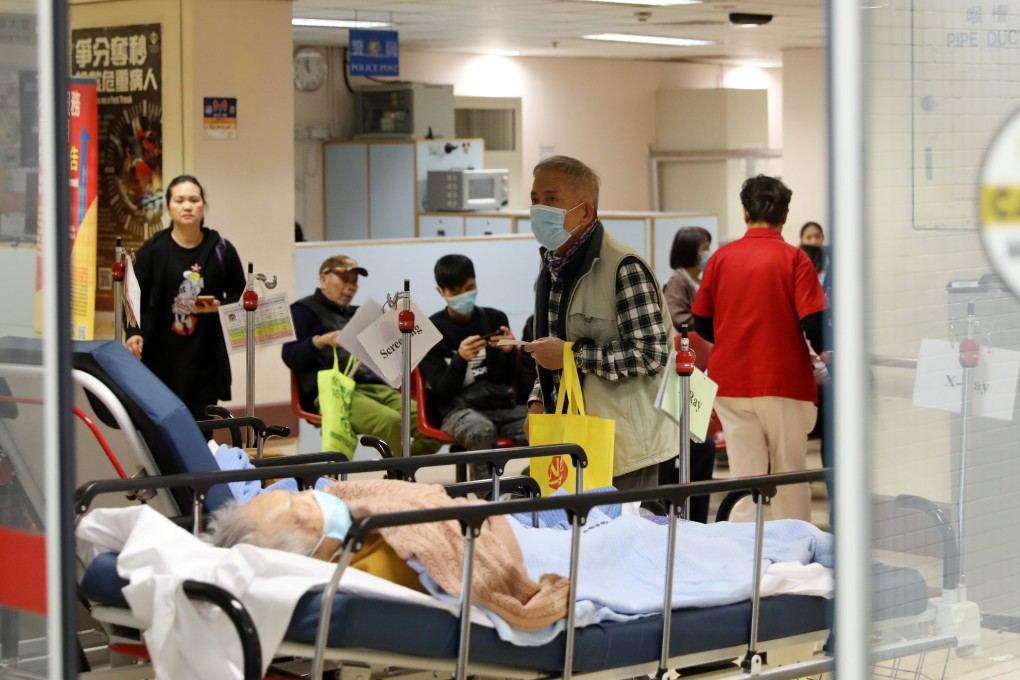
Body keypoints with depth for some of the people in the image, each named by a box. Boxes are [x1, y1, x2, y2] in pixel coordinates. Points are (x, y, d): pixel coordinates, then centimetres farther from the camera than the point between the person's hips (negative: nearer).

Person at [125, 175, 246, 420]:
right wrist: (134, 333, -17)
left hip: (205, 358, 1)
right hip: (161, 358, -1)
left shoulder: (221, 250, 6)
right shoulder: (152, 250, 1)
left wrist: (219, 306, -7)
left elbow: (240, 295, 14)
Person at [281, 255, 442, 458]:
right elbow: (289, 357, -2)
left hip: (377, 388, 7)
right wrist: (322, 340, -18)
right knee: (391, 421, -35)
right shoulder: (305, 310, 11)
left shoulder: (358, 314, 31)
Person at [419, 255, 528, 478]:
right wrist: (460, 359, -21)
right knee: (481, 431, -39)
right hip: (459, 409, -3)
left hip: (502, 404, 3)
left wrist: (508, 352, -9)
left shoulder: (495, 319, 13)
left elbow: (506, 380, 11)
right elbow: (441, 391, -3)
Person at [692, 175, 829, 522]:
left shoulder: (721, 257, 3)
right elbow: (813, 322, -14)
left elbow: (701, 323, 7)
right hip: (783, 381, -2)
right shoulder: (793, 258, -7)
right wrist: (825, 354, 6)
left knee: (744, 477, 4)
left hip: (730, 382, 3)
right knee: (790, 479, 8)